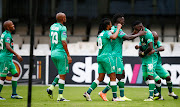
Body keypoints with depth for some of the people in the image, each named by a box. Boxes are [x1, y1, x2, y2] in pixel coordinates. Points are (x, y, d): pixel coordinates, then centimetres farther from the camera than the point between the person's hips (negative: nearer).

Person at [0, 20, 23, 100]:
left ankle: (14, 94, 12)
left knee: (15, 74, 10)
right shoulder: (7, 35, -14)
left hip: (8, 59, 10)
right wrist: (17, 55, -28)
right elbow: (8, 47, -27)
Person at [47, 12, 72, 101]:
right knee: (62, 75, -1)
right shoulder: (62, 28, -13)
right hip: (61, 53, -8)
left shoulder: (52, 27, 10)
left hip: (53, 53, 8)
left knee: (61, 73, 20)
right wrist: (68, 56, -16)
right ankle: (60, 96, 0)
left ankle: (51, 88, 7)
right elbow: (63, 42, -18)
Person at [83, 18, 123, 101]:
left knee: (100, 78, 8)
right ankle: (115, 97, -1)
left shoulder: (100, 33, 16)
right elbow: (114, 37, -29)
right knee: (113, 77, -2)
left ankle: (88, 92, -2)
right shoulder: (106, 33, -9)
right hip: (106, 56, -8)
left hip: (100, 57, 8)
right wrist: (118, 28, -15)